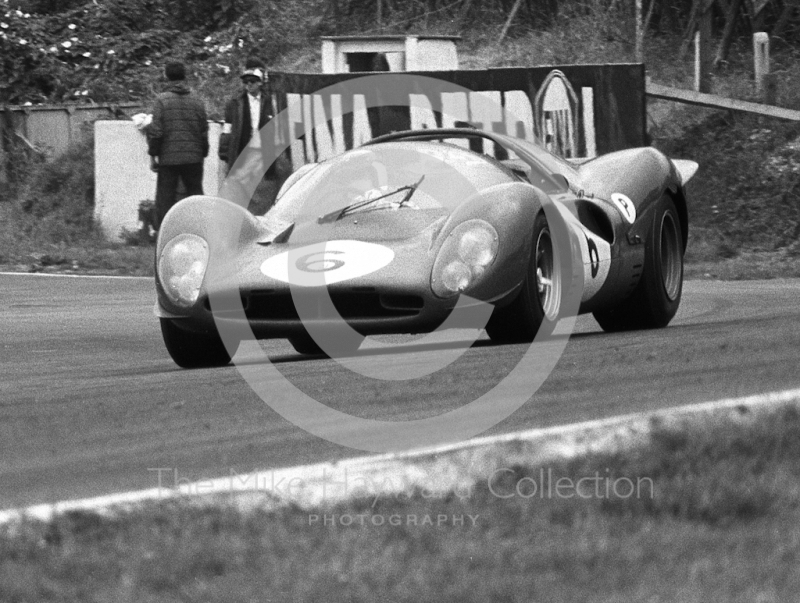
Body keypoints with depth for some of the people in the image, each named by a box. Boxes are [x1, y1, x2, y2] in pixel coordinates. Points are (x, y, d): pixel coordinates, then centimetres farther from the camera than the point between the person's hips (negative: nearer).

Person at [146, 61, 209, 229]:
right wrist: (202, 155, 17)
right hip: (193, 158, 3)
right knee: (196, 193, 9)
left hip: (168, 158, -3)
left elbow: (155, 131, -9)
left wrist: (153, 155, -1)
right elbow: (204, 132, 7)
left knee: (165, 198, 2)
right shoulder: (197, 102, 5)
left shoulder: (161, 100, -6)